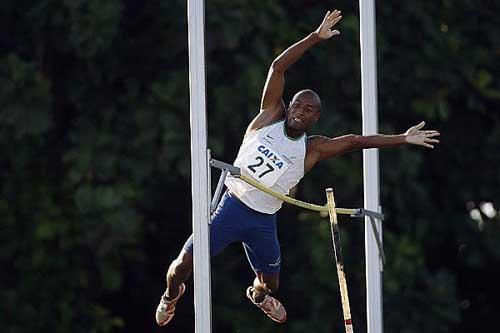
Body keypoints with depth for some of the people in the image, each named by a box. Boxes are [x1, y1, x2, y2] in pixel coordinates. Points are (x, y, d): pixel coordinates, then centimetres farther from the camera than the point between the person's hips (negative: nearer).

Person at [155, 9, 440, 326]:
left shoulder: (313, 149, 1)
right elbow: (278, 67, -7)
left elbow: (356, 140, -2)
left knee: (271, 284, 15)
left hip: (264, 222, 2)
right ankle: (171, 296, 24)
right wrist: (316, 37, -12)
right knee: (185, 263, -11)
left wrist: (403, 138, -7)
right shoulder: (270, 117, -2)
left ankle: (258, 293, 55)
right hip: (233, 205, -2)